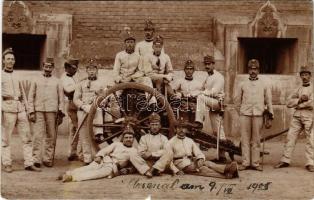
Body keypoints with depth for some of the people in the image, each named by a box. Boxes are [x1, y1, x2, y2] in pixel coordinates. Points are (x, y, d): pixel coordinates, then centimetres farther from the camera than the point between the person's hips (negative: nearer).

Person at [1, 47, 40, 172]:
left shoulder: (17, 76, 18)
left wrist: (27, 109, 14)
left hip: (20, 109, 5)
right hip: (8, 109, -5)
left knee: (27, 137, 0)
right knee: (5, 139, 0)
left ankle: (29, 164, 3)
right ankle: (6, 164, 8)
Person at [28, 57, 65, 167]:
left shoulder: (57, 82, 12)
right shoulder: (36, 80, 12)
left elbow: (61, 98, 10)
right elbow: (31, 97, 9)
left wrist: (61, 113, 2)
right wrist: (31, 112, -1)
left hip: (52, 112, 1)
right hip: (38, 111, 0)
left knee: (51, 137, 0)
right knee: (37, 136, -8)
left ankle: (48, 159, 7)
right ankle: (36, 159, -7)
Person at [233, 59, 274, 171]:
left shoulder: (264, 85, 10)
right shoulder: (243, 84, 10)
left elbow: (268, 101, 13)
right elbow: (236, 99, 16)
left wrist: (271, 113, 9)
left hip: (258, 115, 0)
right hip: (245, 115, 0)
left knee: (256, 139, 1)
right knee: (245, 139, -1)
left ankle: (255, 163, 6)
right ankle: (245, 163, 3)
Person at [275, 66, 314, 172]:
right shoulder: (298, 89, 16)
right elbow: (289, 103, 6)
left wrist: (297, 105, -4)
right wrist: (300, 100, -10)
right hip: (297, 116, 4)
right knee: (290, 137, 1)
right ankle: (285, 160, 6)